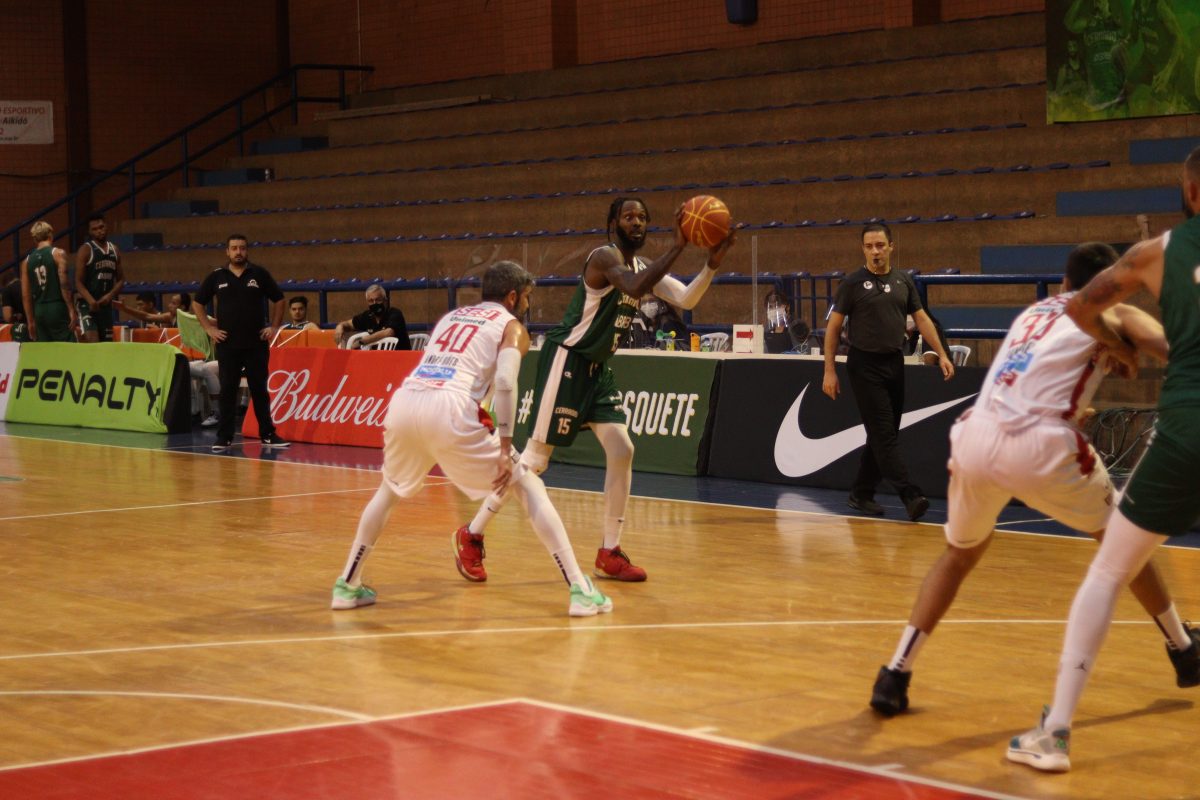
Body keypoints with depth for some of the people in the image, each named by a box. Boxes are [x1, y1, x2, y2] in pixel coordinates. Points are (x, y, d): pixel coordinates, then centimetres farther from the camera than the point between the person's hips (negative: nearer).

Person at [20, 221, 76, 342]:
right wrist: (72, 311, -11)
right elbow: (64, 284, -12)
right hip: (57, 309, -5)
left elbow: (25, 295, 11)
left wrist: (30, 321, 16)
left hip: (39, 311, 5)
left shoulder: (27, 261, 12)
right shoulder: (58, 254, -2)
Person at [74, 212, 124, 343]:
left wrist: (110, 295, -5)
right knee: (92, 341, -20)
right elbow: (78, 282, -12)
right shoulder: (85, 250, -7)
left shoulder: (114, 251, 11)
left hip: (105, 303, 6)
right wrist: (91, 301, -27)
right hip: (87, 303, -6)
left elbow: (121, 279, 14)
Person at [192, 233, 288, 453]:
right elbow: (197, 304, 13)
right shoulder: (216, 277, 4)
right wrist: (209, 329, 4)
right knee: (227, 391, 1)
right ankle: (224, 437, 5)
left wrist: (274, 327, 4)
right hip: (227, 344, 0)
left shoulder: (259, 274, 3)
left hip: (256, 343, 0)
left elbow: (278, 300, 12)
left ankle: (268, 435, 12)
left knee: (259, 390, 5)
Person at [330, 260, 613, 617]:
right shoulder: (511, 327, 15)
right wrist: (505, 448, -6)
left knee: (390, 491, 33)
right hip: (449, 409, -5)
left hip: (403, 401, 5)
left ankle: (347, 586, 31)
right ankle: (581, 591, 1)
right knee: (529, 487, 8)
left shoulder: (451, 316, 32)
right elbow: (504, 381, -4)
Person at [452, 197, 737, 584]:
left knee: (622, 450, 0)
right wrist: (677, 246, -37)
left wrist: (713, 263, -14)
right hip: (566, 361, -9)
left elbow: (686, 299, 2)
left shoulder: (643, 267, 10)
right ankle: (472, 535, 6)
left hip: (597, 368, 9)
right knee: (536, 457, -6)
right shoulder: (604, 257, -16)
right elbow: (634, 287, -36)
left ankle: (610, 553, 8)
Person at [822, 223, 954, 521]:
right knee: (884, 434, -10)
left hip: (894, 364, 5)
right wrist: (829, 371, -7)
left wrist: (942, 354, 1)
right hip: (865, 367, -5)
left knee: (883, 434, 9)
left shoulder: (904, 281, 9)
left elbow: (922, 319, 12)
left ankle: (861, 494, 20)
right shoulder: (853, 283, -4)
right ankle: (910, 496, -17)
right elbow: (833, 327, -2)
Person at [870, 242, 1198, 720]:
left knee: (960, 554, 26)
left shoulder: (1033, 312, 33)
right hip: (1039, 444, -4)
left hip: (975, 437, 4)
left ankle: (895, 674, 13)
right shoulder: (1114, 312, 18)